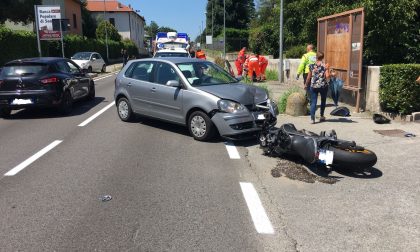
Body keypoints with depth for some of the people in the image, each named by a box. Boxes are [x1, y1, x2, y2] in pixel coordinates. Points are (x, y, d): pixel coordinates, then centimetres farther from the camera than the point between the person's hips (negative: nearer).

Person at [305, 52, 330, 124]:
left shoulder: (312, 66, 0)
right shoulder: (325, 66, -4)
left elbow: (309, 77, 3)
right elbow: (327, 76, -14)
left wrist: (306, 85, 15)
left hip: (313, 86, 0)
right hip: (323, 86, 0)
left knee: (313, 102, 1)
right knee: (323, 101, 20)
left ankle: (312, 118, -12)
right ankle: (322, 116, 31)